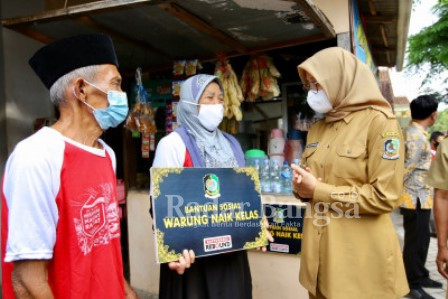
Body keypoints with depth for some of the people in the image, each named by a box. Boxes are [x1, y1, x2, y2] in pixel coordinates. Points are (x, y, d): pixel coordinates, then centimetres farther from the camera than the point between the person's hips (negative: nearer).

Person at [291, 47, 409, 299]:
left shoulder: (379, 121, -10)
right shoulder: (317, 128, 11)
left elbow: (385, 196, -17)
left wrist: (317, 191, -15)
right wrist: (301, 186, -6)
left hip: (362, 257, -6)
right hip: (319, 250, 6)